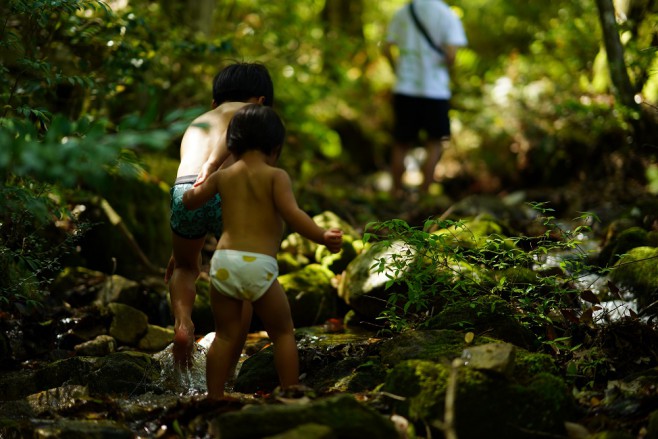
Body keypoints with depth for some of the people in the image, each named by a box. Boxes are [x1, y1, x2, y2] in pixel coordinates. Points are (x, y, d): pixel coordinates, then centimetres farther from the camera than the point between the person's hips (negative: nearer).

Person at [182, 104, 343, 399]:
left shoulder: (223, 176, 14)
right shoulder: (276, 176, 0)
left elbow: (190, 201, 31)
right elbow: (291, 214, -15)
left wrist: (199, 185, 51)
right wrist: (323, 237, -12)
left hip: (223, 262, 4)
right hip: (258, 264, -4)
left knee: (226, 336, 15)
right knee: (283, 332, 12)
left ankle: (214, 399, 16)